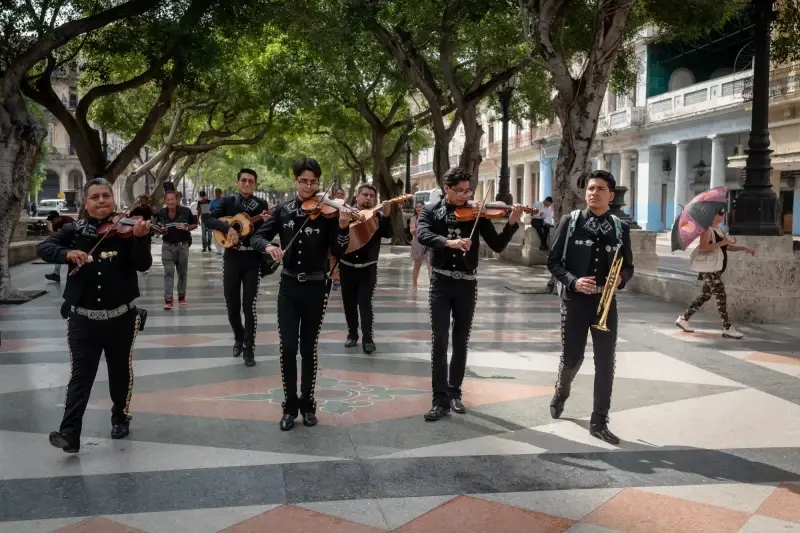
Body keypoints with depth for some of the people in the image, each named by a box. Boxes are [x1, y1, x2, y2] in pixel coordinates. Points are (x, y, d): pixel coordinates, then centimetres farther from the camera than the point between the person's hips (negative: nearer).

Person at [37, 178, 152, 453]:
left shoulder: (126, 229, -5)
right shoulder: (73, 230, 1)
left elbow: (143, 265, -14)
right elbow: (43, 248, -7)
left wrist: (140, 238, -31)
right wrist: (67, 253, -27)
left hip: (121, 317, 0)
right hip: (83, 318, 0)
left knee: (121, 371, 15)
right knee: (80, 375, 0)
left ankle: (120, 418, 34)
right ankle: (69, 433, 1)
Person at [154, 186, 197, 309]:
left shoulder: (186, 211, -8)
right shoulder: (161, 213, -2)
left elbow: (195, 224, 2)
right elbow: (158, 227, 12)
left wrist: (186, 228, -17)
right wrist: (161, 229, -11)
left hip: (182, 245, 0)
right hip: (167, 246, 0)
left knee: (182, 272, 12)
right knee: (168, 272, -5)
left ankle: (181, 295, 29)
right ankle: (168, 299, -7)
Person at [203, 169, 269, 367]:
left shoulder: (262, 205, 3)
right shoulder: (228, 202, 4)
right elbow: (208, 219, -8)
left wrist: (268, 221, -22)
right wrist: (228, 228, -22)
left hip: (253, 259, -1)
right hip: (232, 258, 1)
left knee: (249, 306, -5)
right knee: (232, 305, 8)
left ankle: (249, 348, 6)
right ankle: (239, 338, 33)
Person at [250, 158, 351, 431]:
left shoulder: (327, 211, -5)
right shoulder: (283, 209, 2)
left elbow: (338, 252, -10)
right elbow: (258, 236, 2)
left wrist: (343, 227, -28)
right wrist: (268, 246, -20)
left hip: (316, 287, -1)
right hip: (289, 286, 1)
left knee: (308, 349, 7)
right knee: (287, 348, 0)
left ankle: (308, 404, 21)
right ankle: (290, 406, 14)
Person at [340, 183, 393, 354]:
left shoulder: (378, 216, -2)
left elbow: (388, 234, -19)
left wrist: (386, 216, -33)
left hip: (368, 268, -2)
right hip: (347, 267, 2)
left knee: (365, 304, -7)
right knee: (349, 304, 11)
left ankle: (368, 338, 2)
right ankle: (352, 334, 27)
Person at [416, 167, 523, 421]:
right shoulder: (431, 210, 1)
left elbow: (497, 245, -2)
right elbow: (422, 235, -19)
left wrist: (512, 223, -17)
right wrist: (449, 242, -35)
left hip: (467, 284, 2)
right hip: (442, 282, -1)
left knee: (460, 342, 9)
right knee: (440, 340, -5)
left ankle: (455, 393, 23)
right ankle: (440, 399, 1)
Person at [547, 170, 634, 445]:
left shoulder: (620, 228, 4)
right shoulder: (570, 221, -2)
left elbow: (628, 266, 11)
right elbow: (553, 261, -1)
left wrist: (621, 278, -12)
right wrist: (573, 281, -17)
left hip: (605, 302, 2)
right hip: (574, 300, -1)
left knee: (605, 362, 0)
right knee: (571, 357, 9)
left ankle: (599, 422, 11)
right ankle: (560, 394, 41)